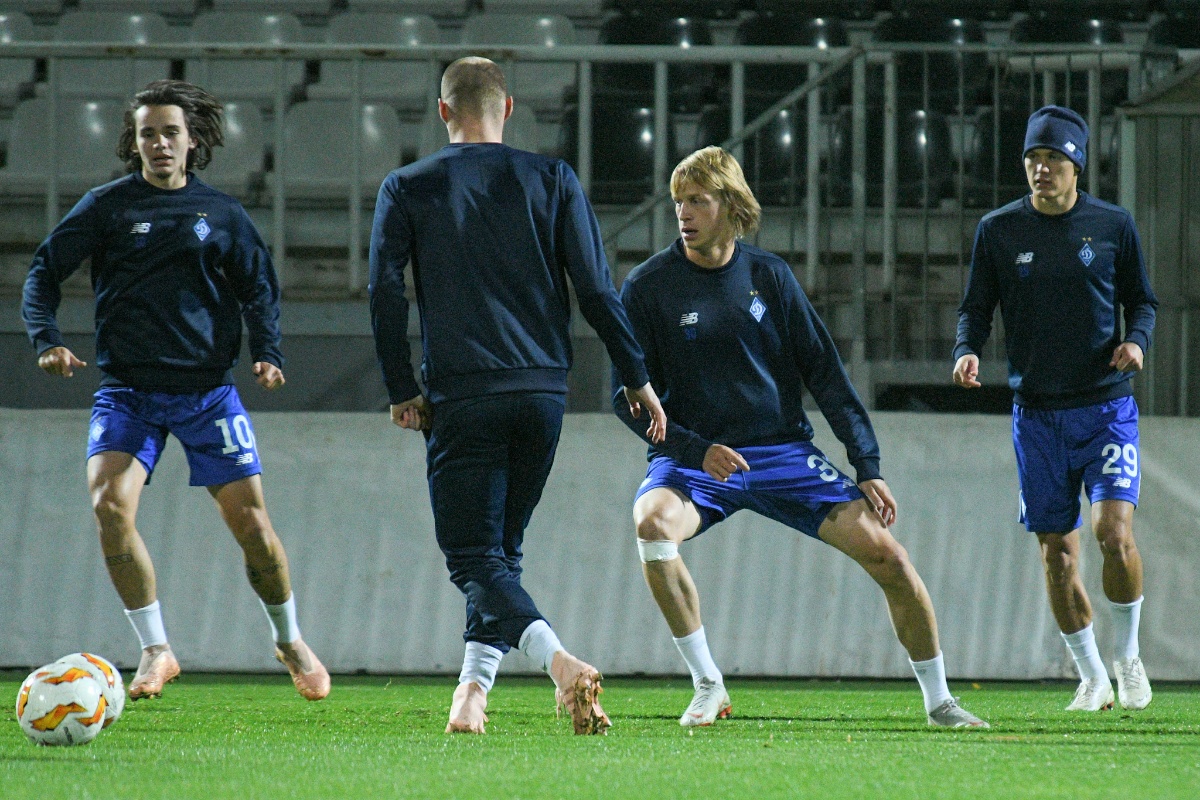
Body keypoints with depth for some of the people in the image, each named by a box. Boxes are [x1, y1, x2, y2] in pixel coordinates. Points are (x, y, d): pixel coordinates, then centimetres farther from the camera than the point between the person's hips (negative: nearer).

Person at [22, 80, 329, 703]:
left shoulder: (221, 214, 6)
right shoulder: (107, 206, 2)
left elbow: (259, 289, 14)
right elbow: (45, 272, 4)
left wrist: (268, 354, -3)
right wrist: (47, 340, -12)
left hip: (208, 388, 1)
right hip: (127, 388, -1)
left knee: (250, 521, -3)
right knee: (109, 503, -23)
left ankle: (289, 640, 24)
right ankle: (155, 651, -9)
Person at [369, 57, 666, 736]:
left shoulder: (407, 189, 4)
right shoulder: (552, 181, 6)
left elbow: (386, 295, -1)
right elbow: (596, 289, 3)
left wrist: (404, 392, 6)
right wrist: (638, 380, 9)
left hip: (462, 398, -3)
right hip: (544, 393, 3)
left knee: (475, 557, -4)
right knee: (502, 548, 16)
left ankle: (562, 664, -28)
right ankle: (472, 695, 9)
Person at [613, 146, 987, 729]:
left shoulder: (769, 275, 3)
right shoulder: (648, 287, -5)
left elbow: (824, 373, 7)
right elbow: (628, 397, -4)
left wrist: (867, 467, 2)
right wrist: (695, 450, -20)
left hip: (783, 451, 2)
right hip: (694, 457, -2)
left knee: (885, 553, -9)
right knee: (652, 523, -35)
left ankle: (937, 700, 10)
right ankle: (706, 687, -19)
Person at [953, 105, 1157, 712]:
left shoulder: (1112, 225, 1)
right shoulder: (998, 230, 2)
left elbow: (1140, 299, 11)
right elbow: (975, 308, 7)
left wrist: (1137, 339, -9)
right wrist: (967, 351, -13)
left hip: (1107, 406, -1)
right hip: (1037, 413, 2)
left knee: (1115, 532, -17)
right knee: (1057, 553, 3)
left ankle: (1128, 657, 6)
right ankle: (1092, 678, 19)